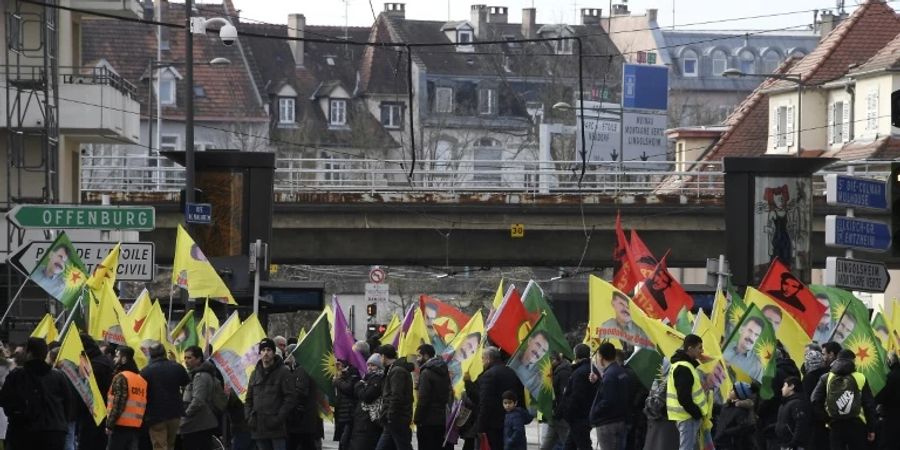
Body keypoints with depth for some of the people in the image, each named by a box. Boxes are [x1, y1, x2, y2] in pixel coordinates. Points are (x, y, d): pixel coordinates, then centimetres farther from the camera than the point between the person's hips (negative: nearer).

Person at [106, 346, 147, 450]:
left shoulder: (121, 378, -9)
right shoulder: (141, 379, 15)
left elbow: (118, 404, -16)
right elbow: (143, 405, 16)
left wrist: (109, 424, -13)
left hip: (121, 426, -7)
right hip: (136, 427, 7)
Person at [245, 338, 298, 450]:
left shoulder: (283, 372, -2)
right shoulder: (255, 374, 16)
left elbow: (291, 398, -7)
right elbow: (249, 399, 21)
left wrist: (279, 418, -14)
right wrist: (249, 417, 5)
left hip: (277, 428, -6)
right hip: (259, 429, 6)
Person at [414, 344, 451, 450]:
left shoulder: (426, 373, -13)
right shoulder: (444, 372, 14)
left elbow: (423, 399, -17)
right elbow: (448, 395, 17)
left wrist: (417, 418, -11)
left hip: (428, 421, -8)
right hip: (441, 420, 8)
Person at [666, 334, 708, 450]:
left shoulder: (685, 365, 15)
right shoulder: (683, 368, -19)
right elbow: (684, 398, -24)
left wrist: (697, 412, 15)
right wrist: (697, 413, -16)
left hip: (690, 415, 11)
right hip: (688, 416, -11)